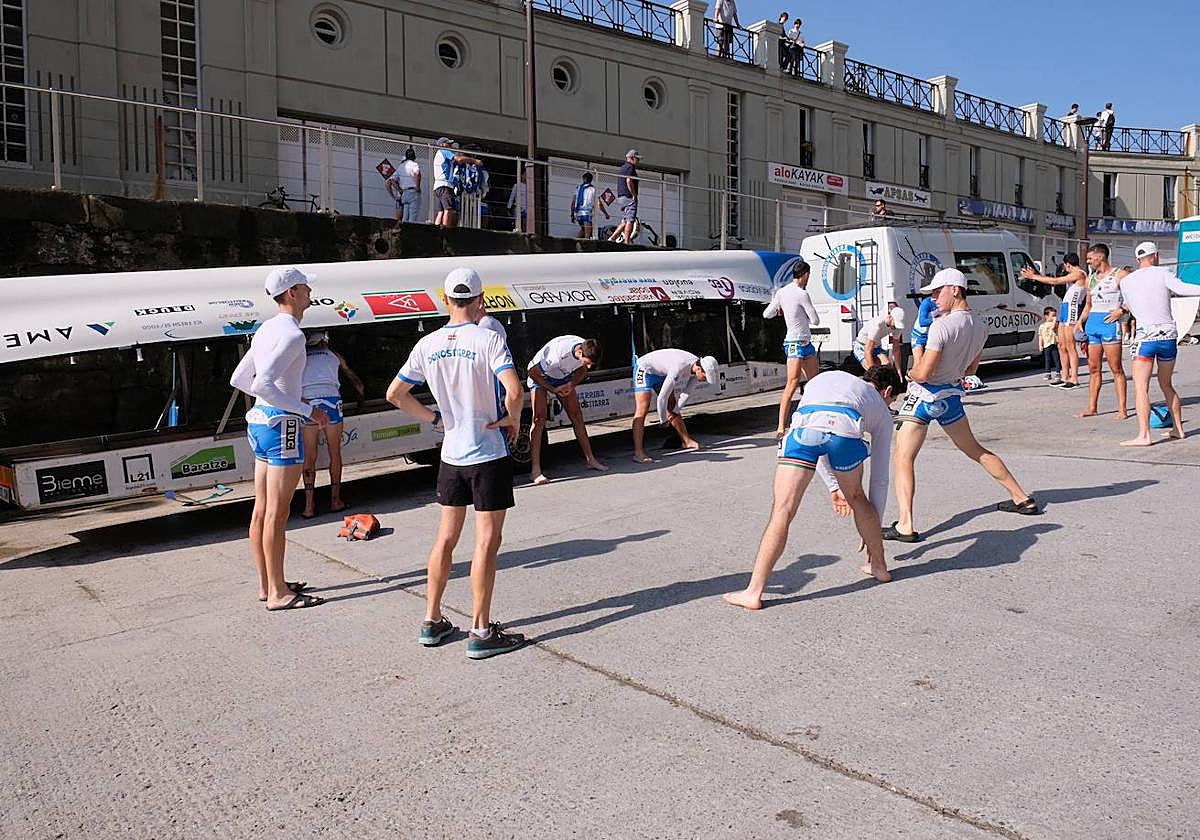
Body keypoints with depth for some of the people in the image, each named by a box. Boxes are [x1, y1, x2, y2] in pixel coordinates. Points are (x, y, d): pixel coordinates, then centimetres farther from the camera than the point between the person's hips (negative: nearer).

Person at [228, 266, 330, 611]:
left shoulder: (266, 329, 14)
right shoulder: (291, 334, -17)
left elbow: (239, 379, 19)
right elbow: (263, 384, -27)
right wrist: (307, 410, -21)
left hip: (259, 419, 10)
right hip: (281, 425, -10)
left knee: (262, 509, 13)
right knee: (277, 513, -4)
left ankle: (267, 584, 23)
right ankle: (278, 593, 3)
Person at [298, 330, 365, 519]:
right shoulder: (333, 354, 23)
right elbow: (356, 381, 32)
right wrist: (362, 399, 49)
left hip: (306, 402, 1)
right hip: (330, 399, -1)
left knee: (309, 457, 7)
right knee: (334, 453, 11)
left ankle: (309, 505, 3)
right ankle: (335, 500, 16)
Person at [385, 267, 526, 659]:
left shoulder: (428, 344, 2)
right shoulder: (488, 340, -14)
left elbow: (394, 394, 8)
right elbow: (515, 391, -26)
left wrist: (435, 418, 13)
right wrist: (513, 419, -7)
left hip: (451, 454, 5)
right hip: (489, 454, -5)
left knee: (446, 537, 15)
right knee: (487, 541, 1)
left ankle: (432, 622, 24)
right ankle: (481, 631, 6)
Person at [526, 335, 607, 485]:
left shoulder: (587, 351, -21)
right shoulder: (559, 353, -40)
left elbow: (582, 371, 2)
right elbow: (533, 371, -28)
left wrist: (572, 384, -17)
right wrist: (553, 389, -22)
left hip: (563, 377, 6)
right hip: (540, 377, -6)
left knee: (577, 416, 2)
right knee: (539, 418, -17)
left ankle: (590, 460, 12)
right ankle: (536, 470, -21)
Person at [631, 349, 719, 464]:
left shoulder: (698, 365, -13)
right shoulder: (679, 370, -38)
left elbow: (686, 392, 2)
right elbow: (662, 397, -32)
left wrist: (675, 412, 0)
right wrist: (663, 419, -18)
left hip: (662, 373, 9)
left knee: (672, 407, 13)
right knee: (642, 410, -19)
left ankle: (687, 441, 26)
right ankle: (638, 453, -24)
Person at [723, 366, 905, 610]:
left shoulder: (825, 378, 45)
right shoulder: (882, 411, 37)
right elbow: (880, 478, 41)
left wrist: (834, 486, 53)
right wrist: (874, 528, 50)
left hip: (804, 424, 0)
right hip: (846, 427, 0)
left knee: (782, 512, 1)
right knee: (857, 499, 29)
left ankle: (754, 592, 0)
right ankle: (879, 567, 42)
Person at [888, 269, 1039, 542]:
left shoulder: (941, 326, -20)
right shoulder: (980, 328, 4)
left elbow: (922, 373, -21)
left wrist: (910, 373, 0)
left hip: (925, 395, -8)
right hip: (952, 395, 8)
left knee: (903, 458, -8)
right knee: (976, 450, 25)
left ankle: (905, 526, -21)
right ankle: (1022, 498, 35)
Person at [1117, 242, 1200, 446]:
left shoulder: (1125, 281, 6)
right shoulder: (1162, 273, 1)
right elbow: (1182, 288, -16)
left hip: (1145, 335, -3)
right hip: (1169, 334, 3)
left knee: (1141, 388, -7)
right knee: (1167, 385, 19)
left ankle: (1143, 435, -17)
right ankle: (1178, 428, 25)